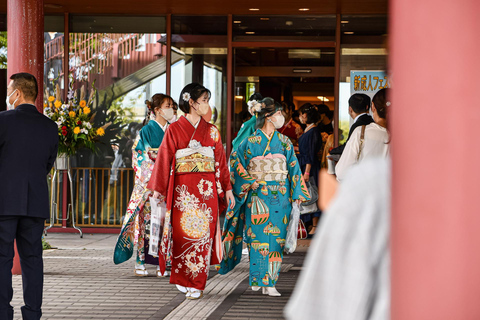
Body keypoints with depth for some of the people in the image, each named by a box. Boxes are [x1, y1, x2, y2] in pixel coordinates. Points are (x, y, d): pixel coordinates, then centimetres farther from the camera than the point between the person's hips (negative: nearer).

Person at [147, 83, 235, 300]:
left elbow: (221, 160, 12)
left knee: (202, 232, -3)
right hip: (183, 189, -2)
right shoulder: (175, 129, 1)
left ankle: (196, 283, 1)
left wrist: (227, 188, 7)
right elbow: (164, 159, 1)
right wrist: (158, 189, -3)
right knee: (183, 232, -3)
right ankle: (182, 280, 11)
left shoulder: (212, 131, 11)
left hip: (206, 189, 2)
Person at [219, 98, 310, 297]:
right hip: (258, 196, -3)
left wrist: (297, 194, 3)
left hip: (280, 197, 3)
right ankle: (258, 279, 4)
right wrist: (249, 181, -7)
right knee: (258, 237, -5)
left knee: (276, 239, -1)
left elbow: (294, 168, 9)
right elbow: (236, 160, 2)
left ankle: (269, 282, 1)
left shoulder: (284, 142, 9)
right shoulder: (251, 141, -1)